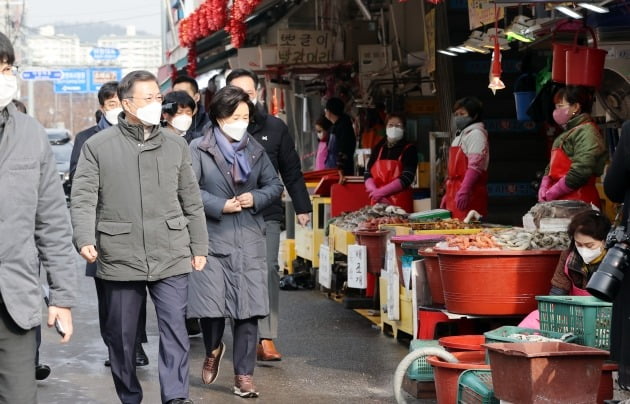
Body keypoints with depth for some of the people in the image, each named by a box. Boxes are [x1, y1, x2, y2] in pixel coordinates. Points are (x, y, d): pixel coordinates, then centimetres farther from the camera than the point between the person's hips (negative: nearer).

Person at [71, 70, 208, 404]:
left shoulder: (176, 145, 10)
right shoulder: (97, 146, 2)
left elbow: (191, 202, 14)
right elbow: (83, 198, -3)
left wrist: (199, 247, 12)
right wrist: (84, 239, -18)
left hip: (171, 257, 1)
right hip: (120, 259, -1)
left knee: (174, 328, -6)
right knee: (121, 335, 9)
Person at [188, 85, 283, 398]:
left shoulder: (255, 149, 11)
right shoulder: (198, 149, -2)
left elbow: (275, 185, 15)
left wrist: (255, 198, -5)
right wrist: (221, 206, -15)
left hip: (249, 240, 3)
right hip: (212, 238, -3)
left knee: (249, 308, 0)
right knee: (210, 306, -5)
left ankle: (244, 375, 9)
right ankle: (213, 350, 29)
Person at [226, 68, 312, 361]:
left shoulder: (274, 128, 9)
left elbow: (292, 172, 15)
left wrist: (302, 207, 13)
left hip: (267, 216, 1)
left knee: (268, 271, -9)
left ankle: (267, 339, -10)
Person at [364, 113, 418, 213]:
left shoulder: (409, 150, 2)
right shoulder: (378, 149, 15)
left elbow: (406, 178, -9)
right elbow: (368, 174, 8)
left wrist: (381, 192, -14)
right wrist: (374, 191, -12)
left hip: (401, 203, -3)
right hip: (378, 203, 4)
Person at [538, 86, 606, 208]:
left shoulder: (586, 132, -7)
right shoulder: (568, 132, 24)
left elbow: (580, 172, -18)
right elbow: (551, 168, 23)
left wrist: (550, 194, -11)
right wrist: (543, 191, 4)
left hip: (578, 202, -9)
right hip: (561, 202, 9)